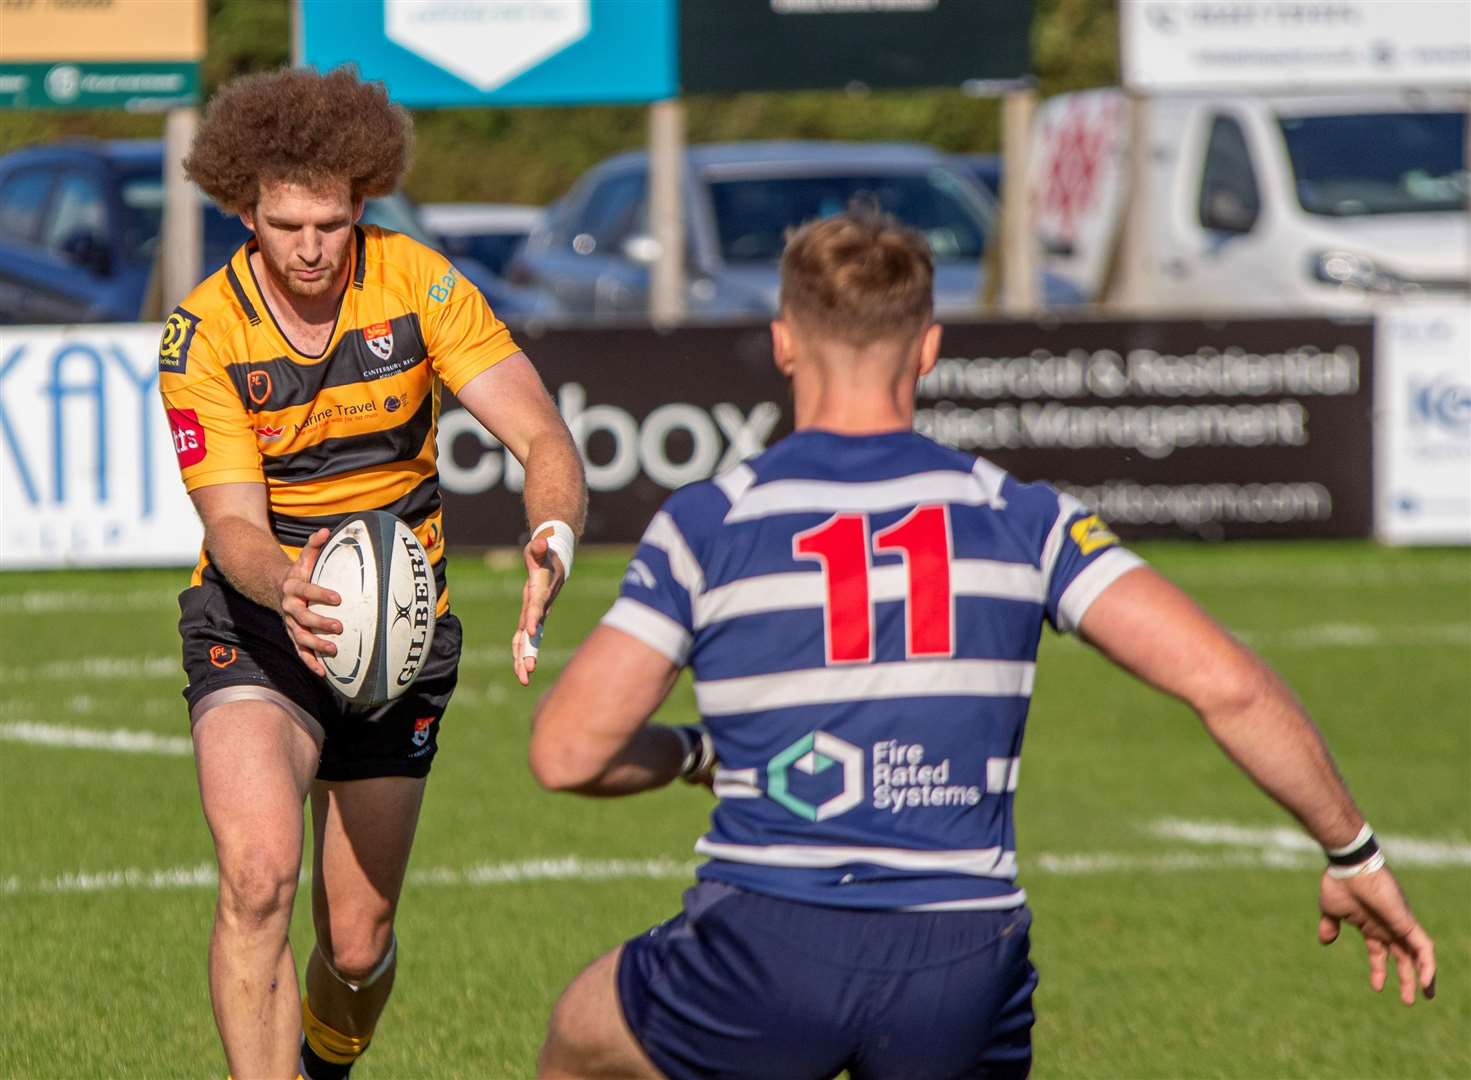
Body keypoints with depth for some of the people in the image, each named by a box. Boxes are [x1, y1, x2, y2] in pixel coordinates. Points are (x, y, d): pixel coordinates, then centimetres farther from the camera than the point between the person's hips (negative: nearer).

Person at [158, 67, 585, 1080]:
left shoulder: (418, 284, -12)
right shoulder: (204, 335, -14)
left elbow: (544, 437, -16)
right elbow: (233, 524, -20)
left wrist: (554, 546, -39)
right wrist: (288, 594, -44)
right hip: (255, 625, -2)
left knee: (357, 943, 6)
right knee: (259, 873, -28)